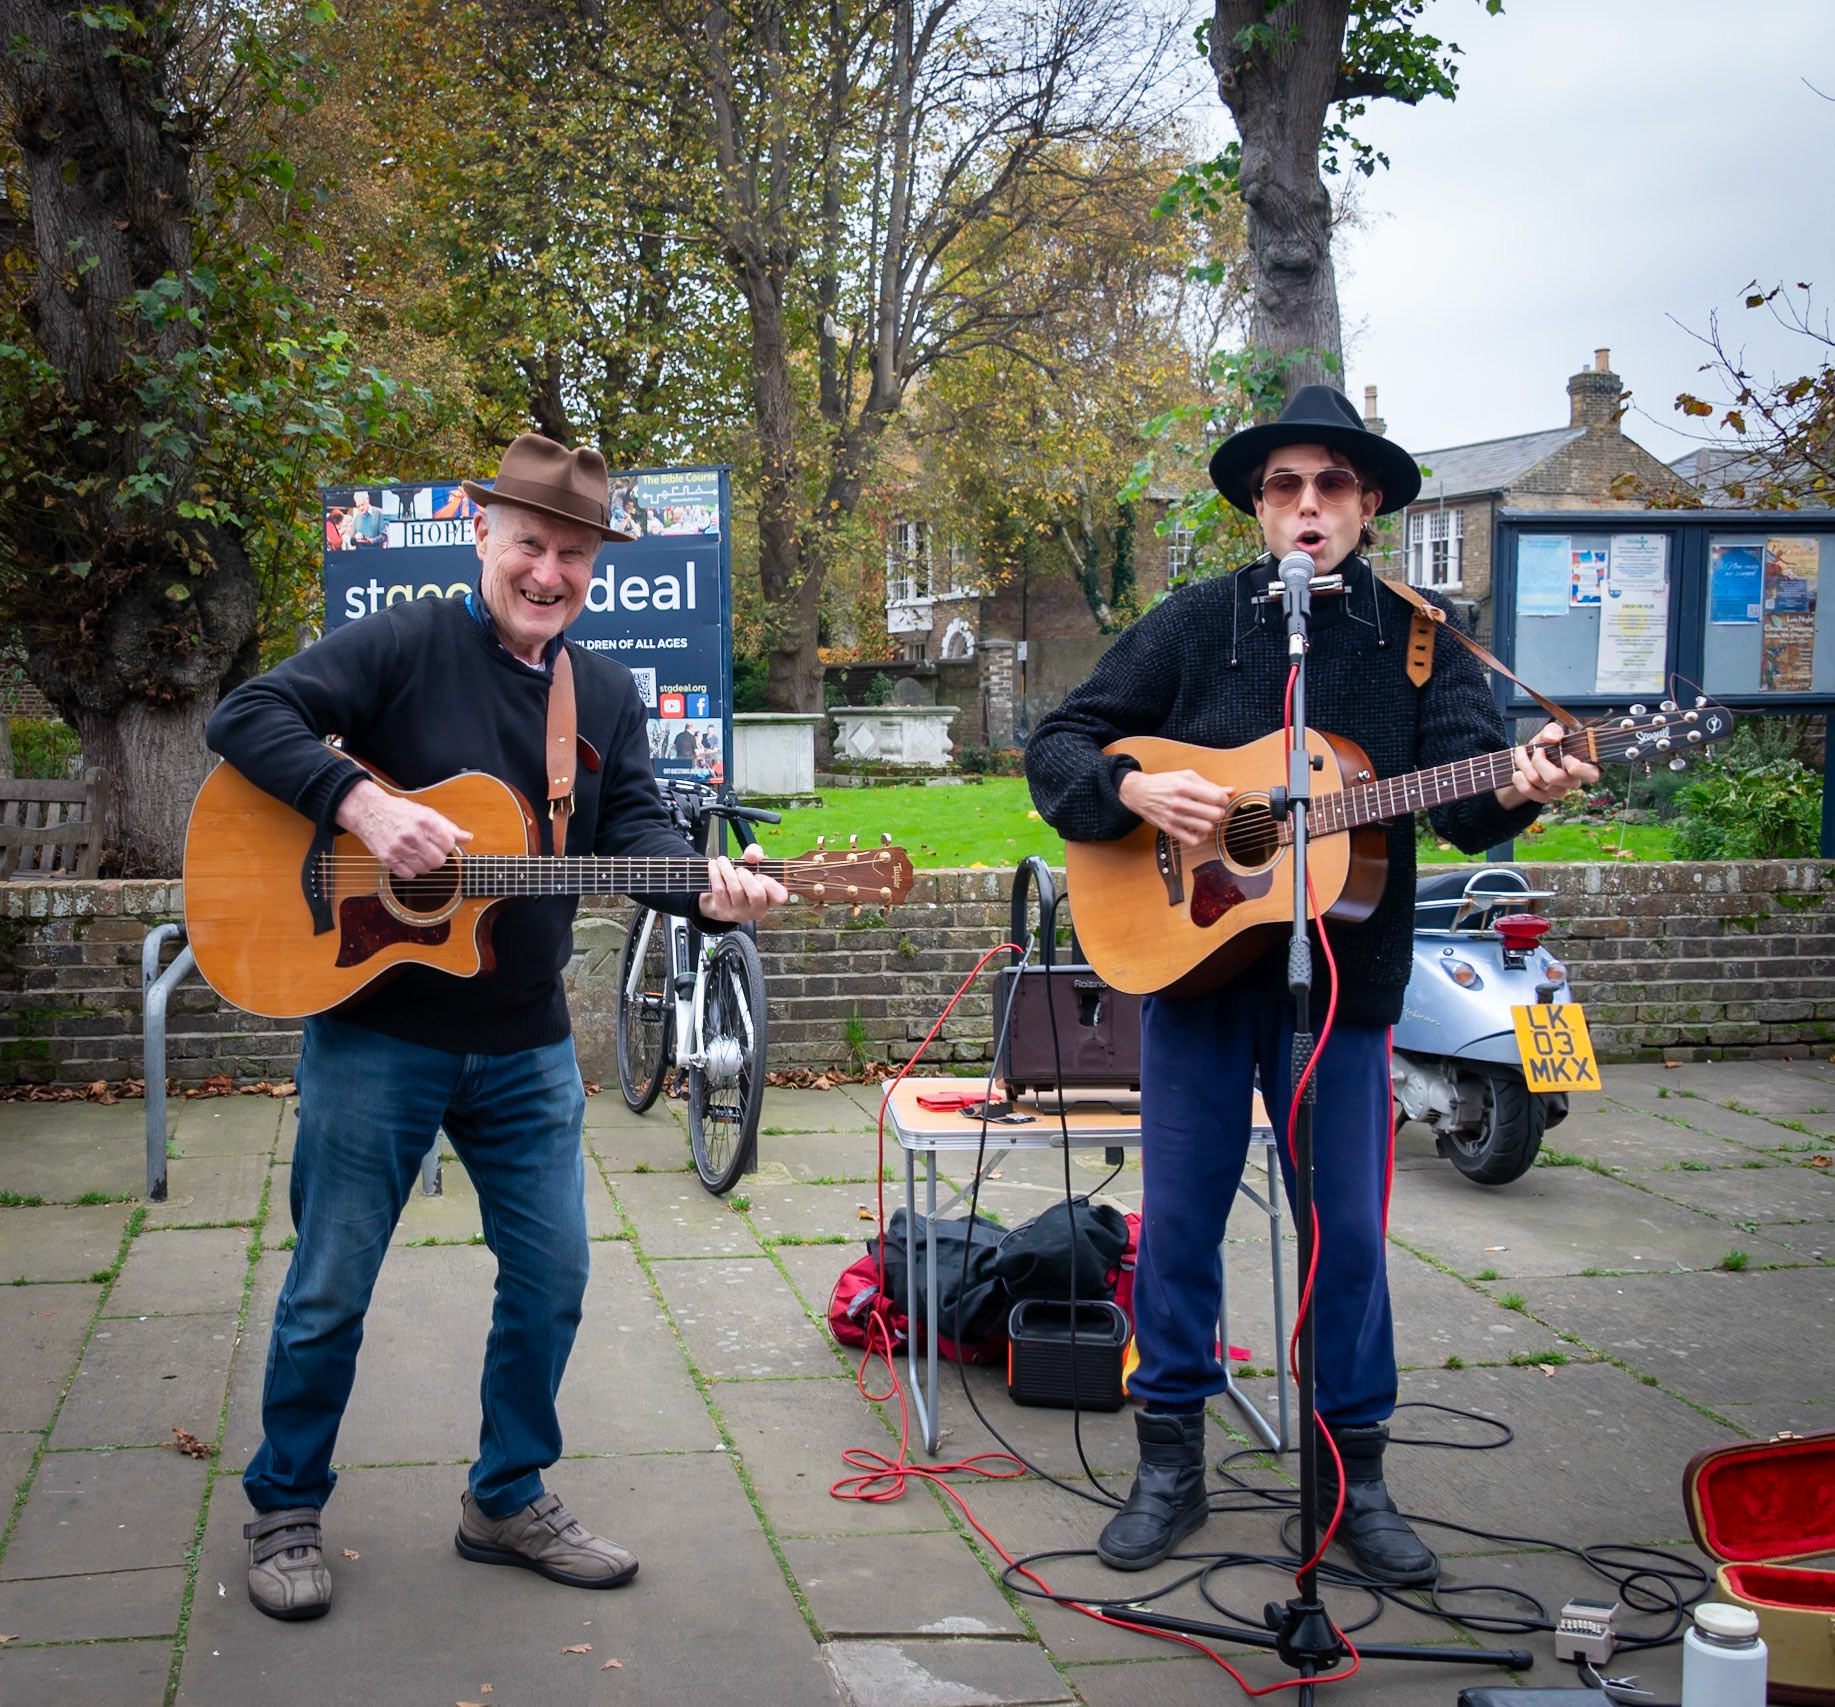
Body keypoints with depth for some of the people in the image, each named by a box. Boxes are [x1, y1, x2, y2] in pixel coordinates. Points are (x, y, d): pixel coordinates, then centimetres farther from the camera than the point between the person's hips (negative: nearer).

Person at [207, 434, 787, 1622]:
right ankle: (287, 1508, 26)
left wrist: (710, 888, -24)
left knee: (551, 1278, 10)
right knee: (329, 1290, 7)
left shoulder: (610, 697, 8)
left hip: (527, 1044, 5)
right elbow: (248, 718, -16)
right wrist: (362, 803, -31)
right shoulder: (405, 646, -9)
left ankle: (509, 1500, 29)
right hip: (377, 1033, -5)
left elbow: (634, 829, -3)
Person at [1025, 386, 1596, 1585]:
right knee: (1179, 1218, 7)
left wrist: (1517, 790, -32)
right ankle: (1172, 1463, 21)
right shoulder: (1196, 624, 3)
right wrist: (1136, 790, -16)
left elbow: (1463, 800, -9)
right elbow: (1062, 743, 4)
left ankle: (1354, 1472, 21)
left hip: (1341, 977, 0)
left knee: (1348, 1228, 5)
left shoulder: (1417, 641, 2)